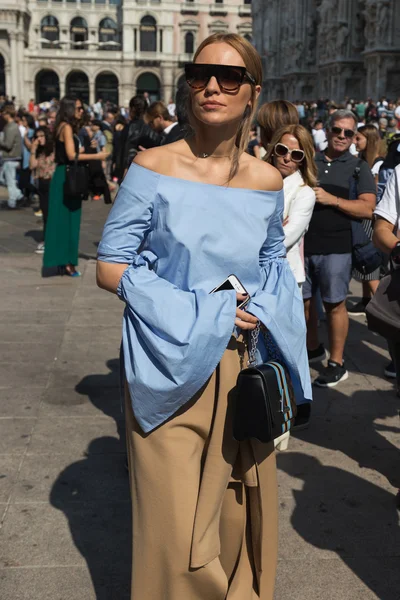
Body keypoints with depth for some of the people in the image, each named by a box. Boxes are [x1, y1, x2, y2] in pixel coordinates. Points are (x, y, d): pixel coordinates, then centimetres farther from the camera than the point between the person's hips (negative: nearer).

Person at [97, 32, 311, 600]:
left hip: (243, 367, 3)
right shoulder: (154, 168, -8)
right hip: (171, 367, -3)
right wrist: (202, 315, -16)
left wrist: (260, 311, -2)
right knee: (174, 527, 4)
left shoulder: (268, 181, 3)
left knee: (239, 512, 15)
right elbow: (111, 268, -8)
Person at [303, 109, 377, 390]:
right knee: (302, 300, 12)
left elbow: (368, 209, -10)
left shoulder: (359, 168, 2)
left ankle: (337, 363, 13)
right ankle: (313, 348, 34)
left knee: (334, 304, 0)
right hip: (303, 243, 4)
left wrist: (331, 199, -17)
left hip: (336, 247, -4)